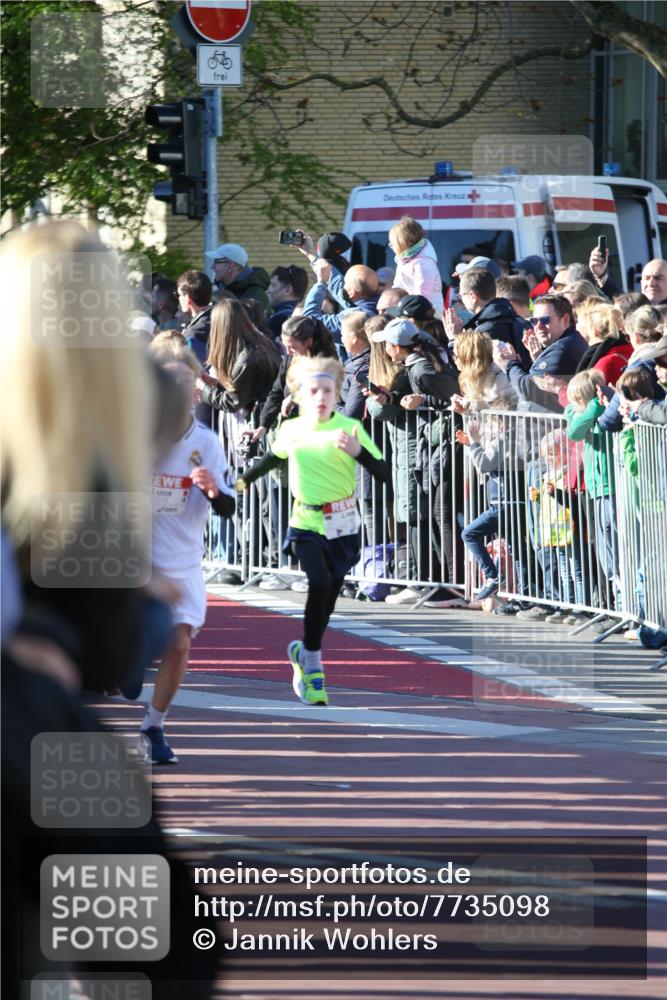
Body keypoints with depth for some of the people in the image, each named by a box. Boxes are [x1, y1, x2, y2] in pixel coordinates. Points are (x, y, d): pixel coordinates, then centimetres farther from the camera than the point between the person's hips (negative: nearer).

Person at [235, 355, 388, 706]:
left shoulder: (349, 428, -8)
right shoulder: (291, 430, -1)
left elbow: (384, 474, -11)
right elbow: (274, 457, 22)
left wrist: (358, 452, -28)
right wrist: (245, 479, 35)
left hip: (343, 525, 0)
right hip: (306, 523, 0)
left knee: (329, 596, 7)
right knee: (319, 584, -23)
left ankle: (305, 652, 33)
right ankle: (312, 661, -11)